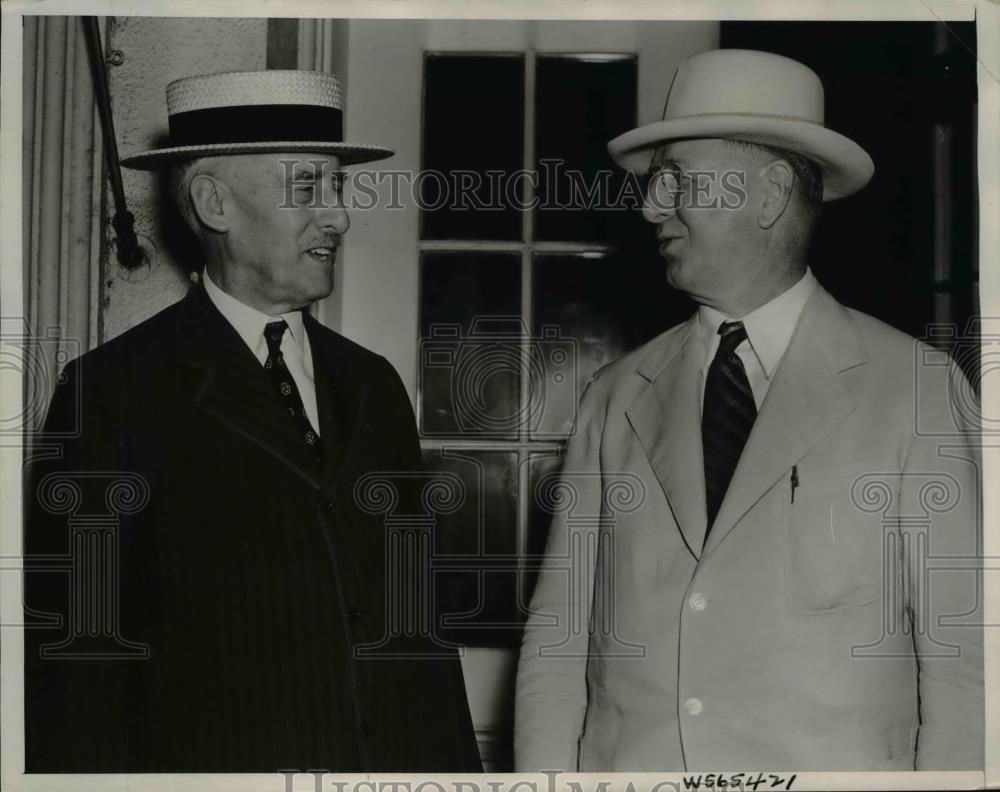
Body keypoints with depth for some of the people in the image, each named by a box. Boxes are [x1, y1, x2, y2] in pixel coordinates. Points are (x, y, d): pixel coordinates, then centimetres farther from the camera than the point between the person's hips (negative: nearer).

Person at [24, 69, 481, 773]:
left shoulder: (374, 385, 8)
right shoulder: (116, 392, -9)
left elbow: (421, 612, 8)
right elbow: (79, 654, -10)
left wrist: (457, 765, 4)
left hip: (405, 763, 5)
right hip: (218, 757, -5)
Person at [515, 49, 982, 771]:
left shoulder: (916, 390, -3)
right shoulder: (616, 400, 6)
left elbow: (962, 658, -4)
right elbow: (559, 635, 4)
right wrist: (545, 772, -7)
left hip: (834, 765, -2)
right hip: (623, 764, 3)